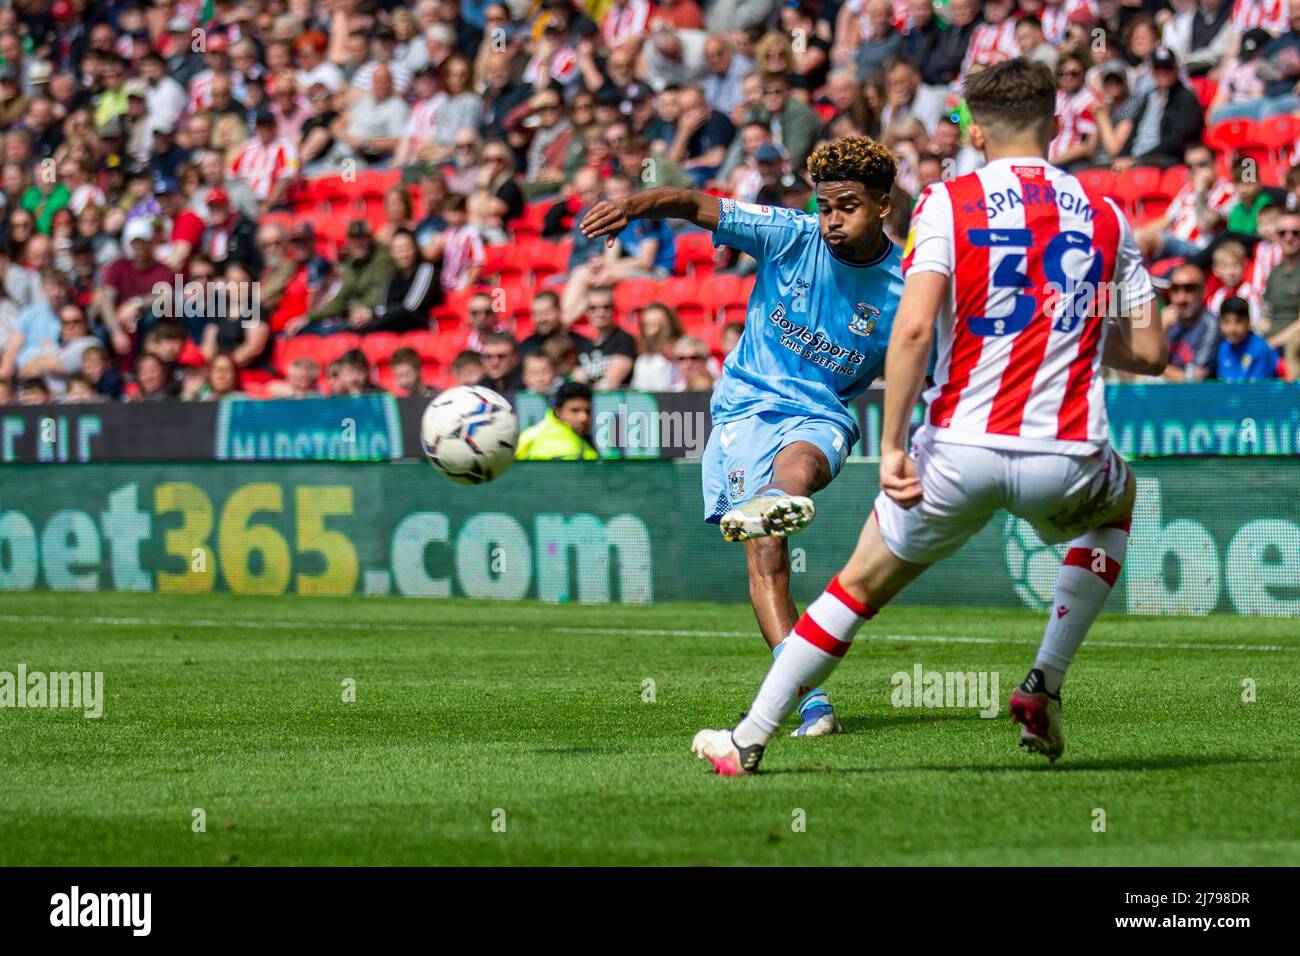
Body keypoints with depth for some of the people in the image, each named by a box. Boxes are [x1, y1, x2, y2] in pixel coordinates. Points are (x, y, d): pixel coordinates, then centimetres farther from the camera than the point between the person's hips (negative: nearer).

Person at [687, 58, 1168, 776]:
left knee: (860, 583, 17)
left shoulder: (948, 203, -1)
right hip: (1065, 460, 1)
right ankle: (1045, 684, 23)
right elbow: (1148, 353, 11)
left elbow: (913, 328, -14)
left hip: (960, 451, -1)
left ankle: (748, 739, 21)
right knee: (1119, 501, 36)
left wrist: (892, 447, -11)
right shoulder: (1107, 217, 8)